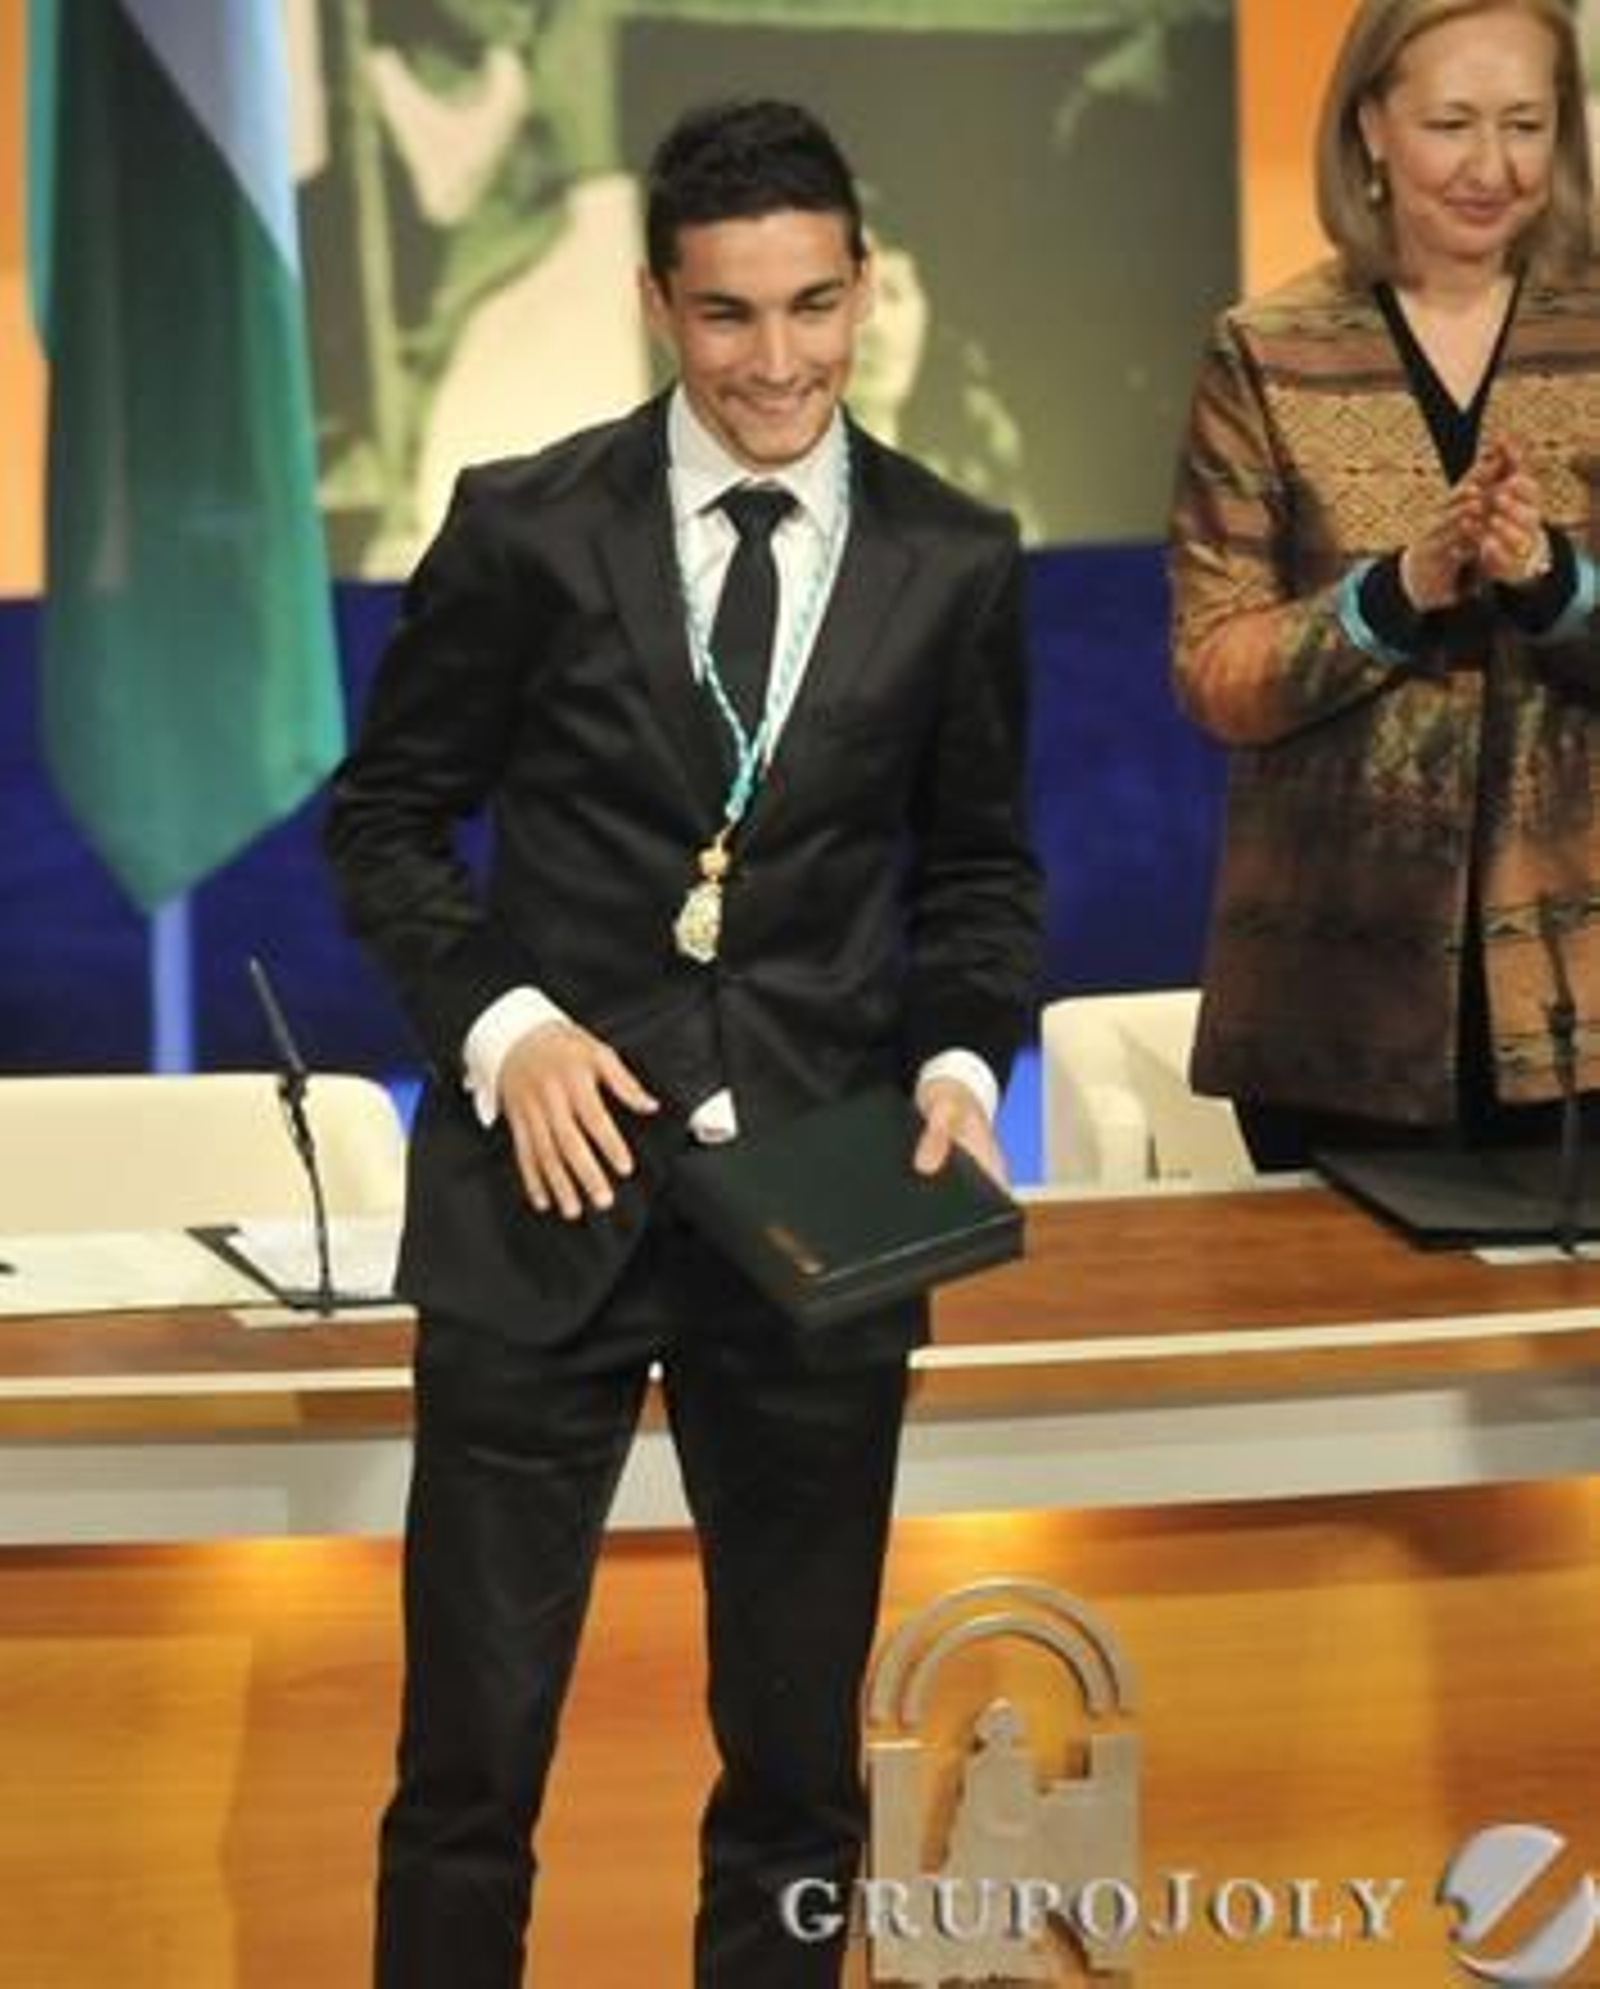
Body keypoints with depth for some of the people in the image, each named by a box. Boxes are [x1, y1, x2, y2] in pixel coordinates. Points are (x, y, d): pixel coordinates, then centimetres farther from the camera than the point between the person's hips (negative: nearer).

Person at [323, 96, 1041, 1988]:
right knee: (472, 1749, 5)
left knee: (798, 1758, 14)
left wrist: (960, 1060, -7)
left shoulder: (954, 561, 2)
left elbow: (977, 867, 12)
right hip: (551, 1186, -2)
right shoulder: (526, 529, -4)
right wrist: (498, 1022, -13)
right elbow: (385, 816, 3)